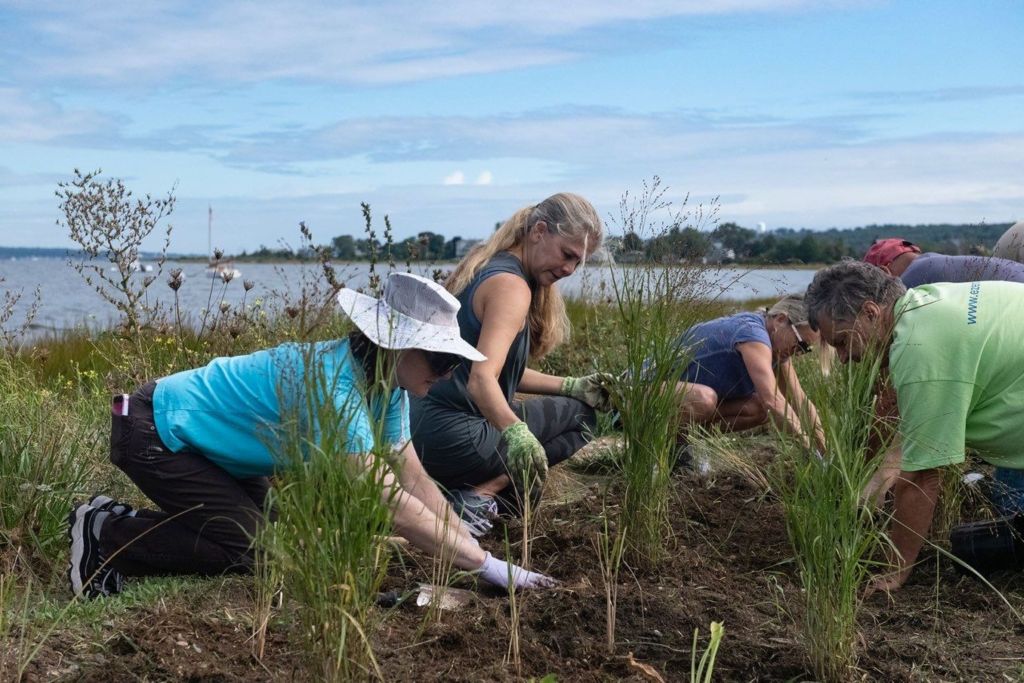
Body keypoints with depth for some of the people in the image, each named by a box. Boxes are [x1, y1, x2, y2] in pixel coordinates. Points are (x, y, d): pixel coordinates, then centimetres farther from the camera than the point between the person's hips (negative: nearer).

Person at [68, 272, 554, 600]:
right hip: (154, 433, -9)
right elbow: (390, 502, -38)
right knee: (250, 548, -11)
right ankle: (105, 534, 2)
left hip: (189, 429, 9)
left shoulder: (384, 384, -6)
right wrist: (488, 567, -35)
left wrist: (475, 547, -14)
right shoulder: (332, 385, -34)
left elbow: (414, 480, -5)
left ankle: (121, 519, 18)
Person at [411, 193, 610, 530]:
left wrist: (570, 386, 13)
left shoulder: (487, 268, 14)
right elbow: (482, 379, -30)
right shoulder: (511, 285, -15)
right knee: (578, 416, 5)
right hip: (450, 436, -10)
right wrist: (516, 432, -47)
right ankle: (481, 495, -9)